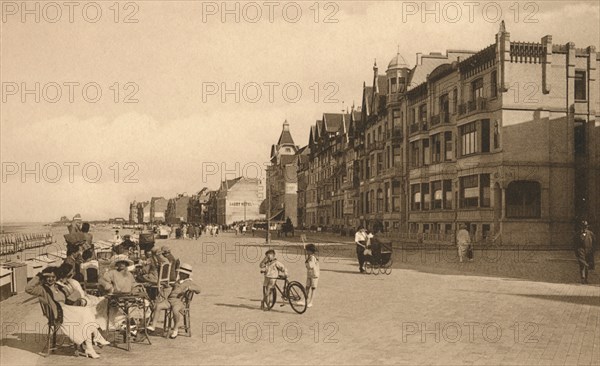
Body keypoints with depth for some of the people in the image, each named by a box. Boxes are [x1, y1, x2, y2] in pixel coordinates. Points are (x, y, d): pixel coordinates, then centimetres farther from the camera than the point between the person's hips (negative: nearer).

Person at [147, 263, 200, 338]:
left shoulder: (190, 282, 8)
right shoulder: (178, 281, 31)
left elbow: (198, 289, -7)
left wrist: (188, 287, -19)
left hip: (180, 301, -6)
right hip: (170, 299, 6)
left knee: (175, 310, -38)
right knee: (158, 306, -19)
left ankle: (176, 329, -21)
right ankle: (153, 326, -18)